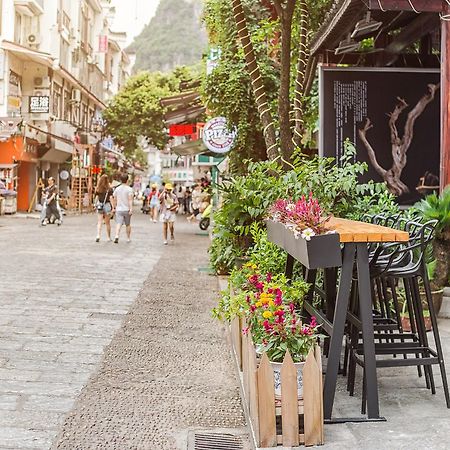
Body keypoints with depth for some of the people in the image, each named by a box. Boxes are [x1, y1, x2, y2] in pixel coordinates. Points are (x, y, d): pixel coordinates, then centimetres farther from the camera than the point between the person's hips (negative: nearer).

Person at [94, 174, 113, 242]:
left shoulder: (98, 189, 0)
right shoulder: (109, 189, -8)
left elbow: (96, 198, 2)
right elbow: (111, 198, -11)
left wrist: (96, 205, 12)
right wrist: (112, 207, -10)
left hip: (99, 206, 2)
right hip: (107, 205, -2)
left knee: (99, 222, 1)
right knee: (107, 222, 10)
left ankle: (98, 236, -15)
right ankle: (109, 237, 19)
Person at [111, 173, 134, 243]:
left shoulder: (117, 189, 6)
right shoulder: (129, 189, -6)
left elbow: (114, 199, 11)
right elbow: (130, 199, -15)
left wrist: (114, 207, 22)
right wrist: (131, 209, -17)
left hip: (119, 209, 2)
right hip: (127, 209, -2)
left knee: (119, 224, -7)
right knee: (128, 224, 14)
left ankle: (117, 236, -29)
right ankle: (128, 238, 26)